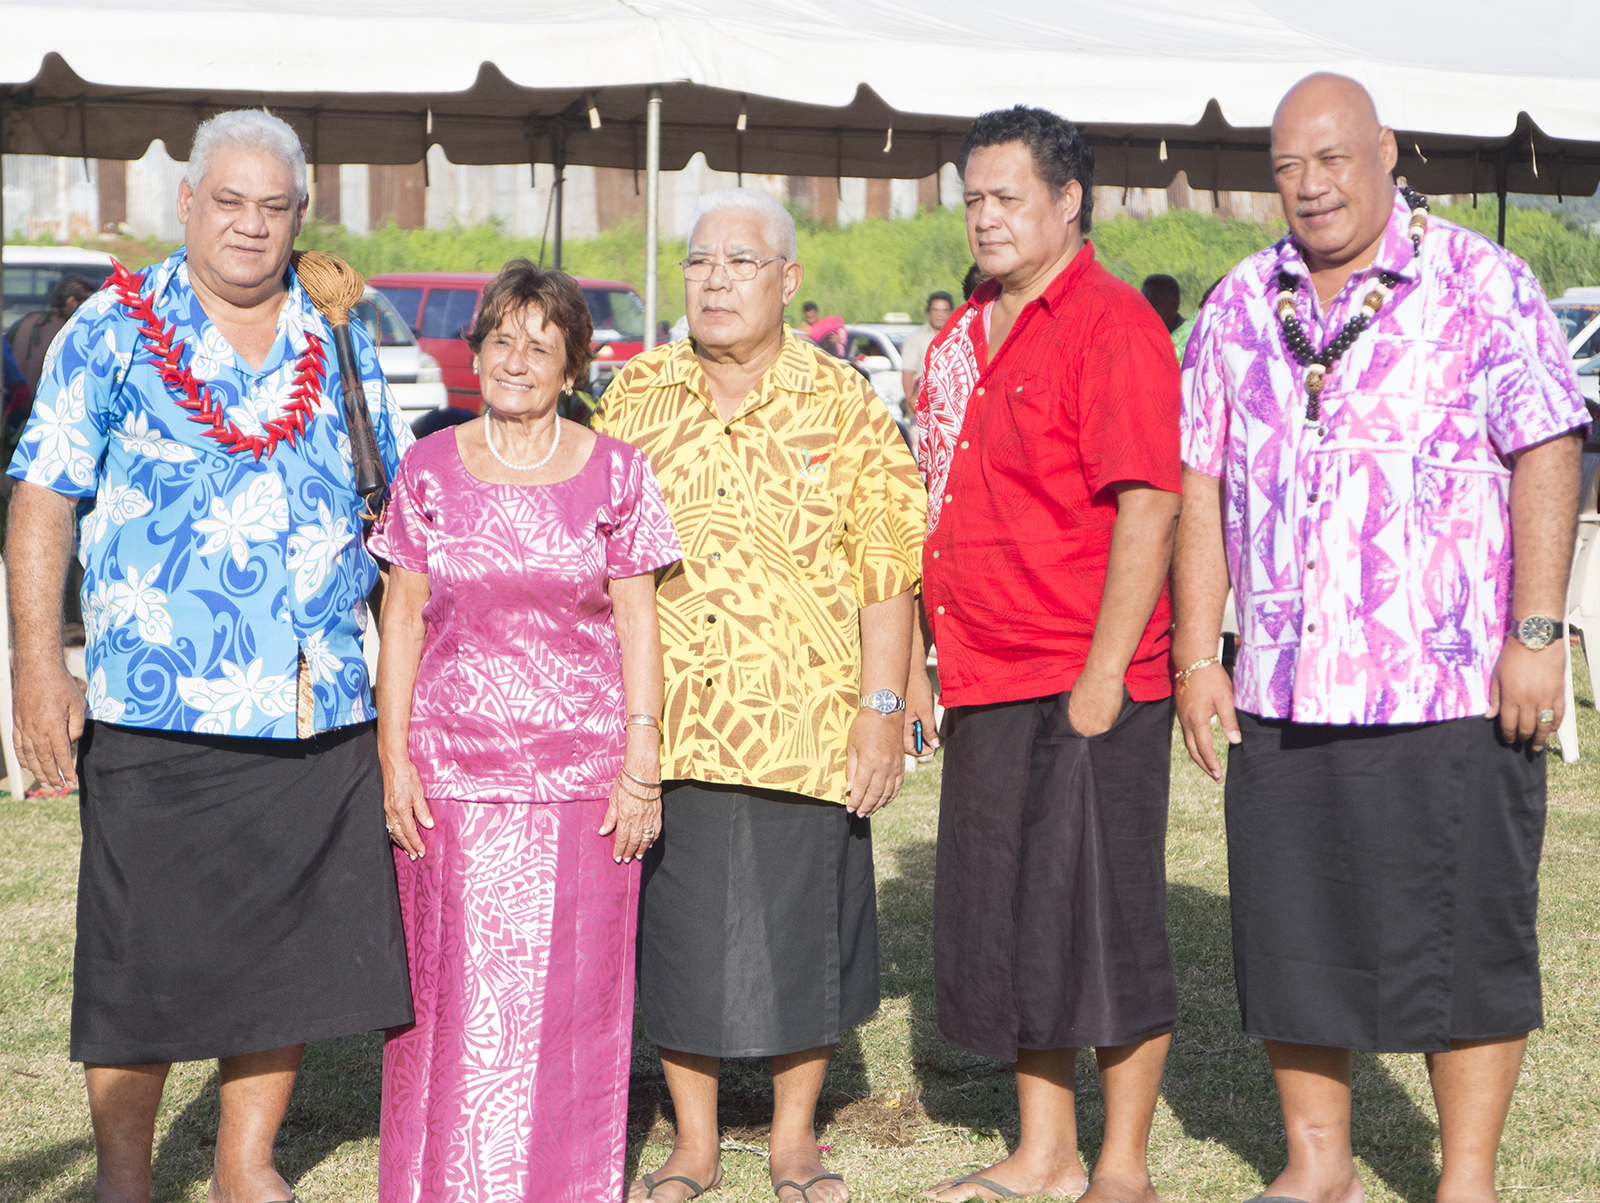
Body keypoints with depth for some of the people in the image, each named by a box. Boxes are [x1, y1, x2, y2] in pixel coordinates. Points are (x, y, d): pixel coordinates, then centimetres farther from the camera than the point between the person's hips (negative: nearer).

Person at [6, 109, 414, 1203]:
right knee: (144, 958, 1)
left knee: (299, 950, 9)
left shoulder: (339, 341, 12)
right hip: (157, 711, -4)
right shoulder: (112, 332, 0)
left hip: (325, 714, 4)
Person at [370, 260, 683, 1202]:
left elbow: (638, 622, 3)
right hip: (455, 768, 1)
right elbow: (404, 617, 8)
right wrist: (395, 755, 2)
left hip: (582, 769, -1)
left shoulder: (616, 473, 4)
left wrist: (643, 761, -3)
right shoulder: (430, 470, 6)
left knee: (573, 991, 1)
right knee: (456, 991, 2)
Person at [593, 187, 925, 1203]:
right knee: (676, 931, 7)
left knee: (802, 930, 5)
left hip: (804, 726, -2)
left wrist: (882, 713, -8)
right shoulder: (633, 398, 7)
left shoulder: (844, 405, 0)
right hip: (664, 726, 2)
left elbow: (886, 572, -2)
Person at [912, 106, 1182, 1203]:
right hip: (985, 687, 8)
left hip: (1085, 690, -8)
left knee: (1103, 925, -1)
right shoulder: (965, 335, 15)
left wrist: (1102, 678, -20)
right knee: (1009, 925, 13)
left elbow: (1148, 507, -18)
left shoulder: (1112, 326, -11)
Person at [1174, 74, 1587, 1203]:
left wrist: (1536, 634, -13)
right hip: (1280, 696, 5)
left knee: (1464, 941, 1)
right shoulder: (1241, 306, 11)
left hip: (1450, 690, -4)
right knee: (1289, 934, 11)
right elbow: (1201, 486, 12)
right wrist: (1197, 661, 6)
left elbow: (1546, 456, -6)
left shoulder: (1483, 285, -2)